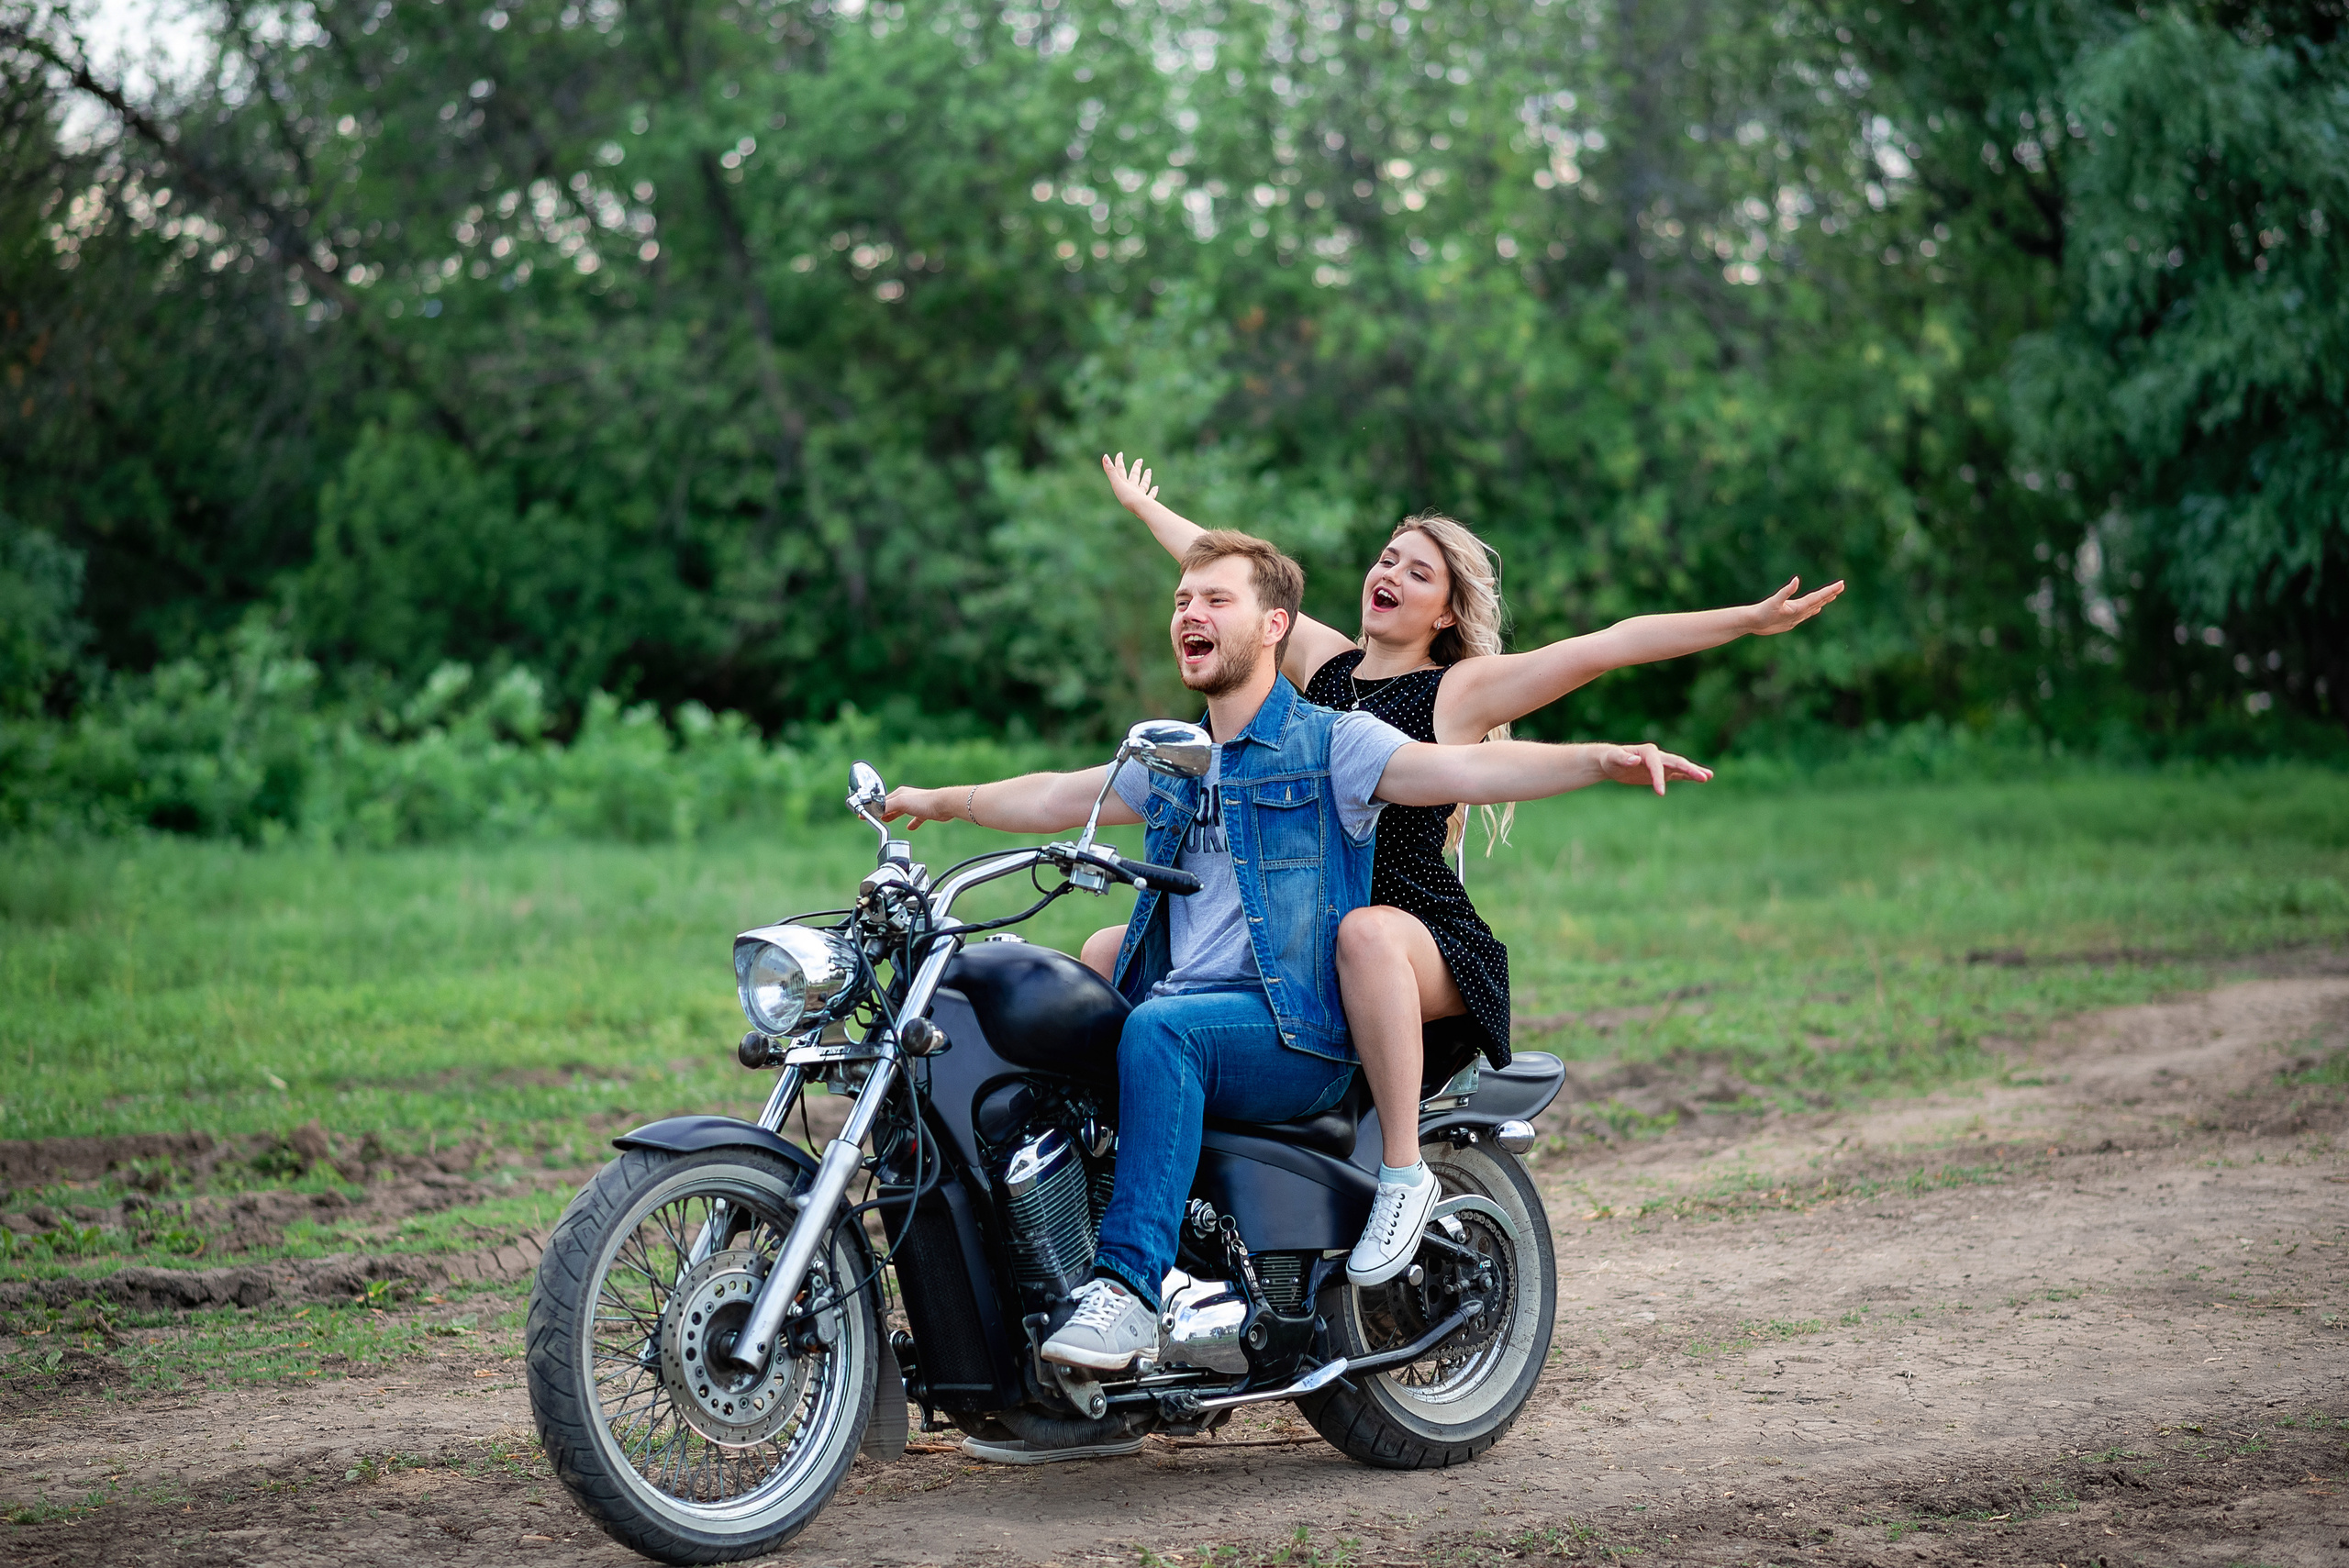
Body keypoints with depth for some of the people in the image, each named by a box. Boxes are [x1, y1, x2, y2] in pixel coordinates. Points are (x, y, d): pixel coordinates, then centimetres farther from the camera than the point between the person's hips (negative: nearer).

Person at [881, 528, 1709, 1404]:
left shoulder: (1331, 744, 0)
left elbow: (1463, 769, -14)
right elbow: (1053, 799, 37)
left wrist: (1600, 760, -30)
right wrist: (941, 801, 45)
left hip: (1299, 1037, -7)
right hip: (1177, 1007, 7)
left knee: (1160, 1030, -36)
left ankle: (1130, 1282, -41)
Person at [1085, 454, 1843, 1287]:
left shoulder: (1463, 689, -1)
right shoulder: (1321, 658, 15)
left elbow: (1607, 646, -10)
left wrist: (1749, 620, -18)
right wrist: (1145, 506, 42)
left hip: (1423, 930, -6)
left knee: (1364, 935, -43)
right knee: (1108, 955, -5)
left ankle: (1404, 1170, -33)